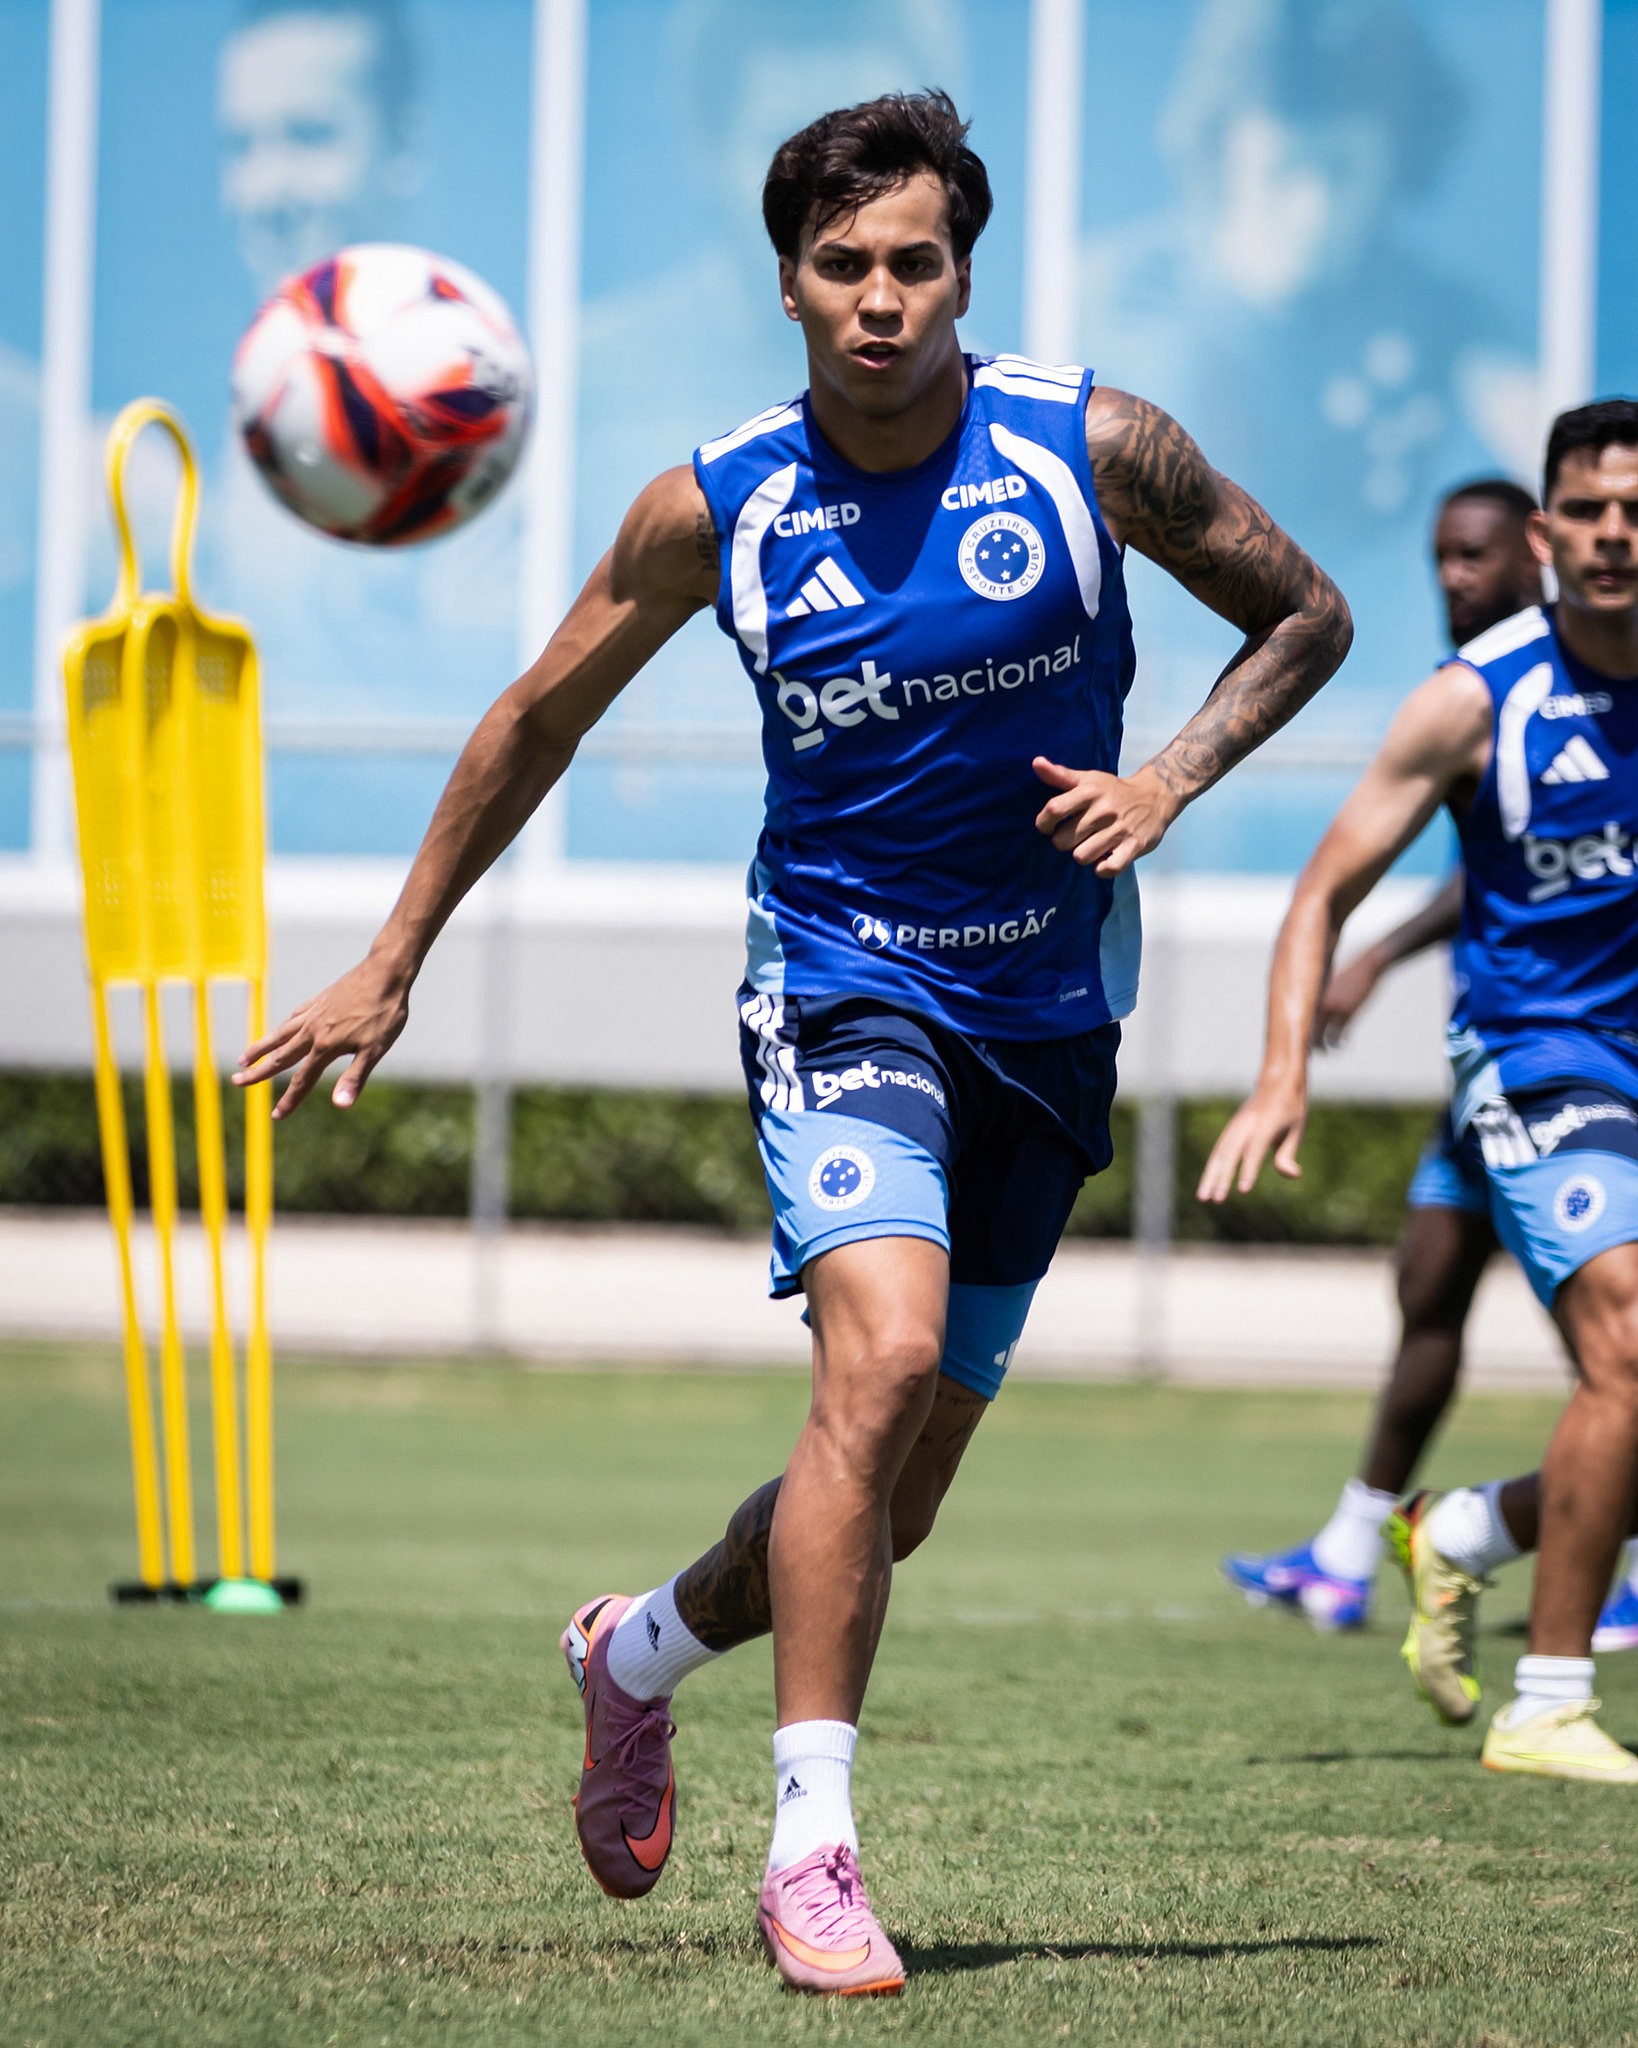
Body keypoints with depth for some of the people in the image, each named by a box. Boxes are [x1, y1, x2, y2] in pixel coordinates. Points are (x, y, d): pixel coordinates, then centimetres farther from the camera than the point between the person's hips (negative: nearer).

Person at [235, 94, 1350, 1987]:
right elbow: (540, 717, 6)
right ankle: (811, 1852, -25)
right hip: (839, 984, -2)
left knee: (893, 1492, 9)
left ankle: (642, 1649, 39)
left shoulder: (1096, 448, -8)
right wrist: (390, 966, 8)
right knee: (882, 1355, -28)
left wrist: (1167, 779, -12)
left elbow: (1305, 618, 6)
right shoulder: (716, 508, -7)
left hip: (1046, 1013, 3)